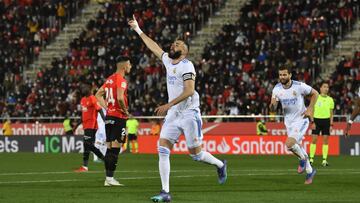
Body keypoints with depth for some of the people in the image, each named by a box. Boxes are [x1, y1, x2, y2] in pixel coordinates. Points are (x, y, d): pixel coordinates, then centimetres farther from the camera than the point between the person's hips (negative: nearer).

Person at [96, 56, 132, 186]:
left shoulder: (110, 79, 15)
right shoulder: (121, 80, -12)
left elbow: (98, 95, 20)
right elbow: (120, 98, -26)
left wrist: (107, 108, 15)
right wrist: (126, 111, -11)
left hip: (109, 116, 9)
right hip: (119, 117, -9)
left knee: (109, 148, 9)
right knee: (115, 149, -7)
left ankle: (108, 178, 10)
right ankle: (110, 178, -9)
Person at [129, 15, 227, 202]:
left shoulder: (186, 66, -11)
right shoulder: (168, 61, 12)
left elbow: (189, 91, -21)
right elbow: (154, 47, 26)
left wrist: (169, 105, -26)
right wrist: (138, 30, 31)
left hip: (189, 113, -7)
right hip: (173, 115, 7)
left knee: (196, 153, -1)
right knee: (163, 149, -8)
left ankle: (220, 165, 30)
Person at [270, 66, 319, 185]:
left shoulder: (299, 86, -18)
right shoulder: (277, 89, -5)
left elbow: (315, 93, -2)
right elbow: (273, 109, -2)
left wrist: (310, 109, -10)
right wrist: (272, 105, -27)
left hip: (301, 119, -6)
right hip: (289, 121, 6)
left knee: (289, 144, -24)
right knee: (297, 147, 16)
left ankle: (303, 158, 5)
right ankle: (310, 171, 35)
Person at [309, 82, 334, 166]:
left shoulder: (330, 99, 8)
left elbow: (331, 113, 12)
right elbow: (312, 111, 1)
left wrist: (331, 124, 5)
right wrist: (312, 122, -7)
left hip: (326, 120, 2)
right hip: (317, 119, -2)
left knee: (325, 140, -1)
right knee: (314, 139, -5)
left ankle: (324, 160, 0)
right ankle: (311, 159, 1)